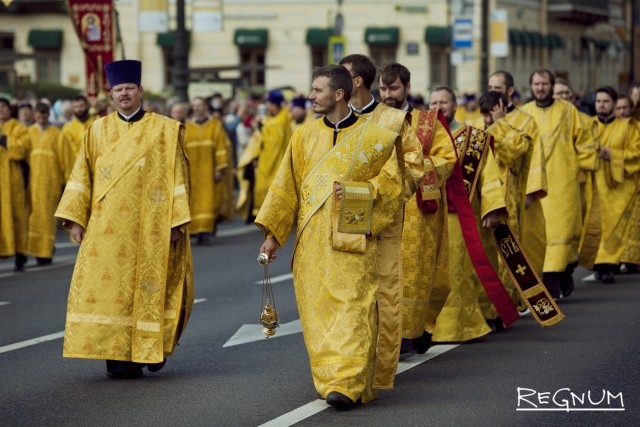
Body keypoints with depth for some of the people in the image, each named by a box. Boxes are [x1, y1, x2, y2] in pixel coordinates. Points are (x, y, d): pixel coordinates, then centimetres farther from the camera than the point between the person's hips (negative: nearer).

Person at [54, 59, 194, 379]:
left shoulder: (165, 130, 4)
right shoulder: (98, 130, 10)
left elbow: (177, 177, 0)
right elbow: (81, 176, 7)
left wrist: (177, 220, -8)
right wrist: (75, 217, -2)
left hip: (150, 229, -2)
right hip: (107, 229, 2)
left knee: (148, 286, 1)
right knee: (110, 287, -4)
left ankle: (151, 349, 17)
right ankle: (120, 355, 0)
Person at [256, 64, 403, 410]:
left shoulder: (373, 137, 0)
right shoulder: (304, 136, 9)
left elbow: (391, 182, 0)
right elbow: (285, 187, 10)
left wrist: (353, 191, -15)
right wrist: (272, 233, 7)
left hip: (351, 240, -3)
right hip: (311, 243, 4)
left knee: (350, 308, -11)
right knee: (316, 310, 2)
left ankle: (348, 384, -16)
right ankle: (329, 379, 11)